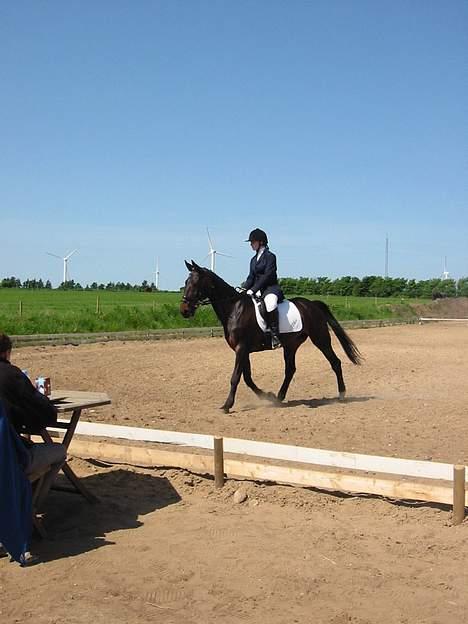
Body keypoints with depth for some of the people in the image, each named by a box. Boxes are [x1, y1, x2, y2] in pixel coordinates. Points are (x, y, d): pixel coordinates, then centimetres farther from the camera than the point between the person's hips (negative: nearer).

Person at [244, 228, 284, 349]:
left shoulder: (270, 256, -6)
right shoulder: (254, 260, 17)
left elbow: (267, 276, -15)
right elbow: (251, 277, 16)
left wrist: (253, 290, -20)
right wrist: (244, 289, -3)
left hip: (271, 288, -9)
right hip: (258, 290, 9)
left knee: (270, 303, -40)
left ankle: (275, 335, -39)